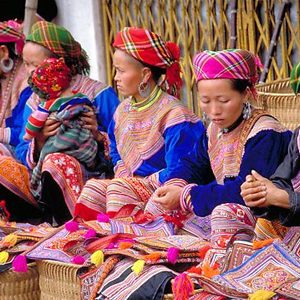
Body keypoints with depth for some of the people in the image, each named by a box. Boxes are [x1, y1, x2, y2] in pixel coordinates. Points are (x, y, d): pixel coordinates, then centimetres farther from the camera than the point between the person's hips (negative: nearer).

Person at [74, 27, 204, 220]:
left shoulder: (172, 114, -16)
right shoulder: (123, 110, 11)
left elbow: (176, 172, -21)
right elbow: (116, 153, 27)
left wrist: (140, 183, -16)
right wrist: (123, 174, 5)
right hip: (131, 183, 8)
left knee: (119, 188, -29)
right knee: (93, 187, -11)